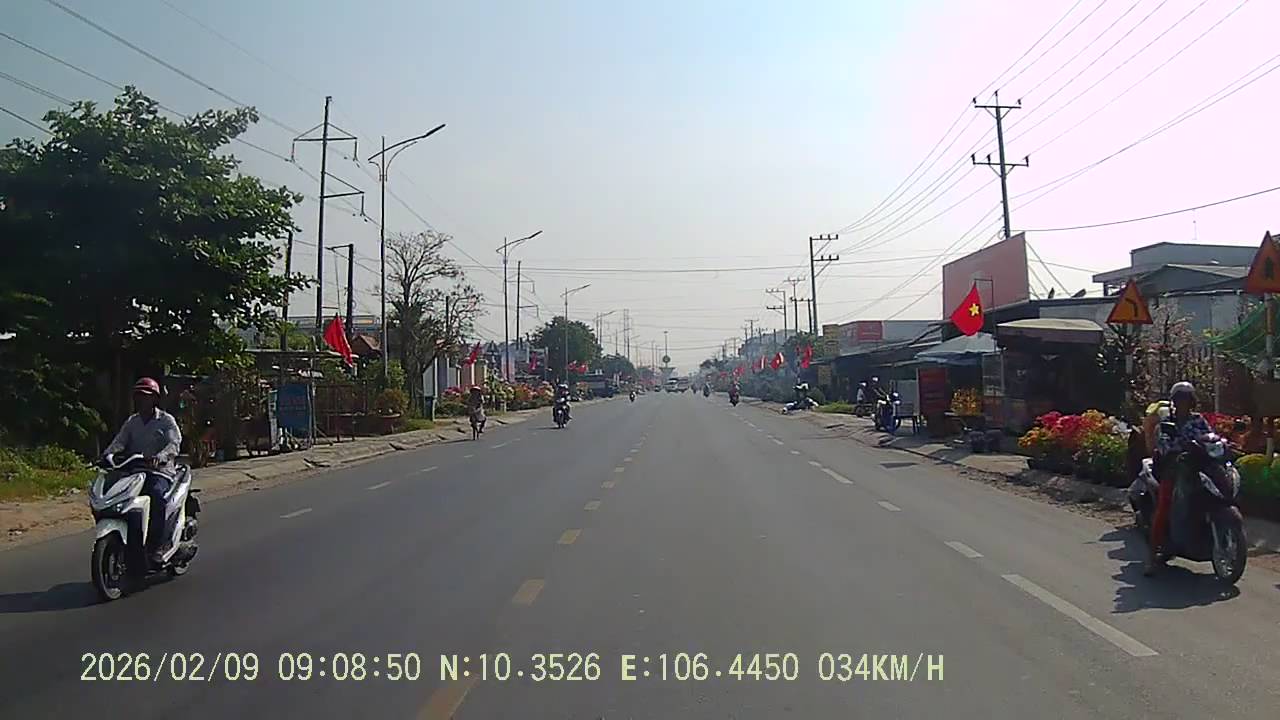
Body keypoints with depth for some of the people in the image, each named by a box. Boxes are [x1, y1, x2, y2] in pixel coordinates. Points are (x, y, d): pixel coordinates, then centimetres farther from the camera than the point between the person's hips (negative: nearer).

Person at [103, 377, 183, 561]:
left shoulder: (166, 420, 2)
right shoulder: (131, 421, 18)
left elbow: (174, 444, -13)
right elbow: (120, 440, 4)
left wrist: (159, 457, -33)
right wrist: (107, 454, -19)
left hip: (160, 471, -5)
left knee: (157, 494, -34)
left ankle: (157, 545, -30)